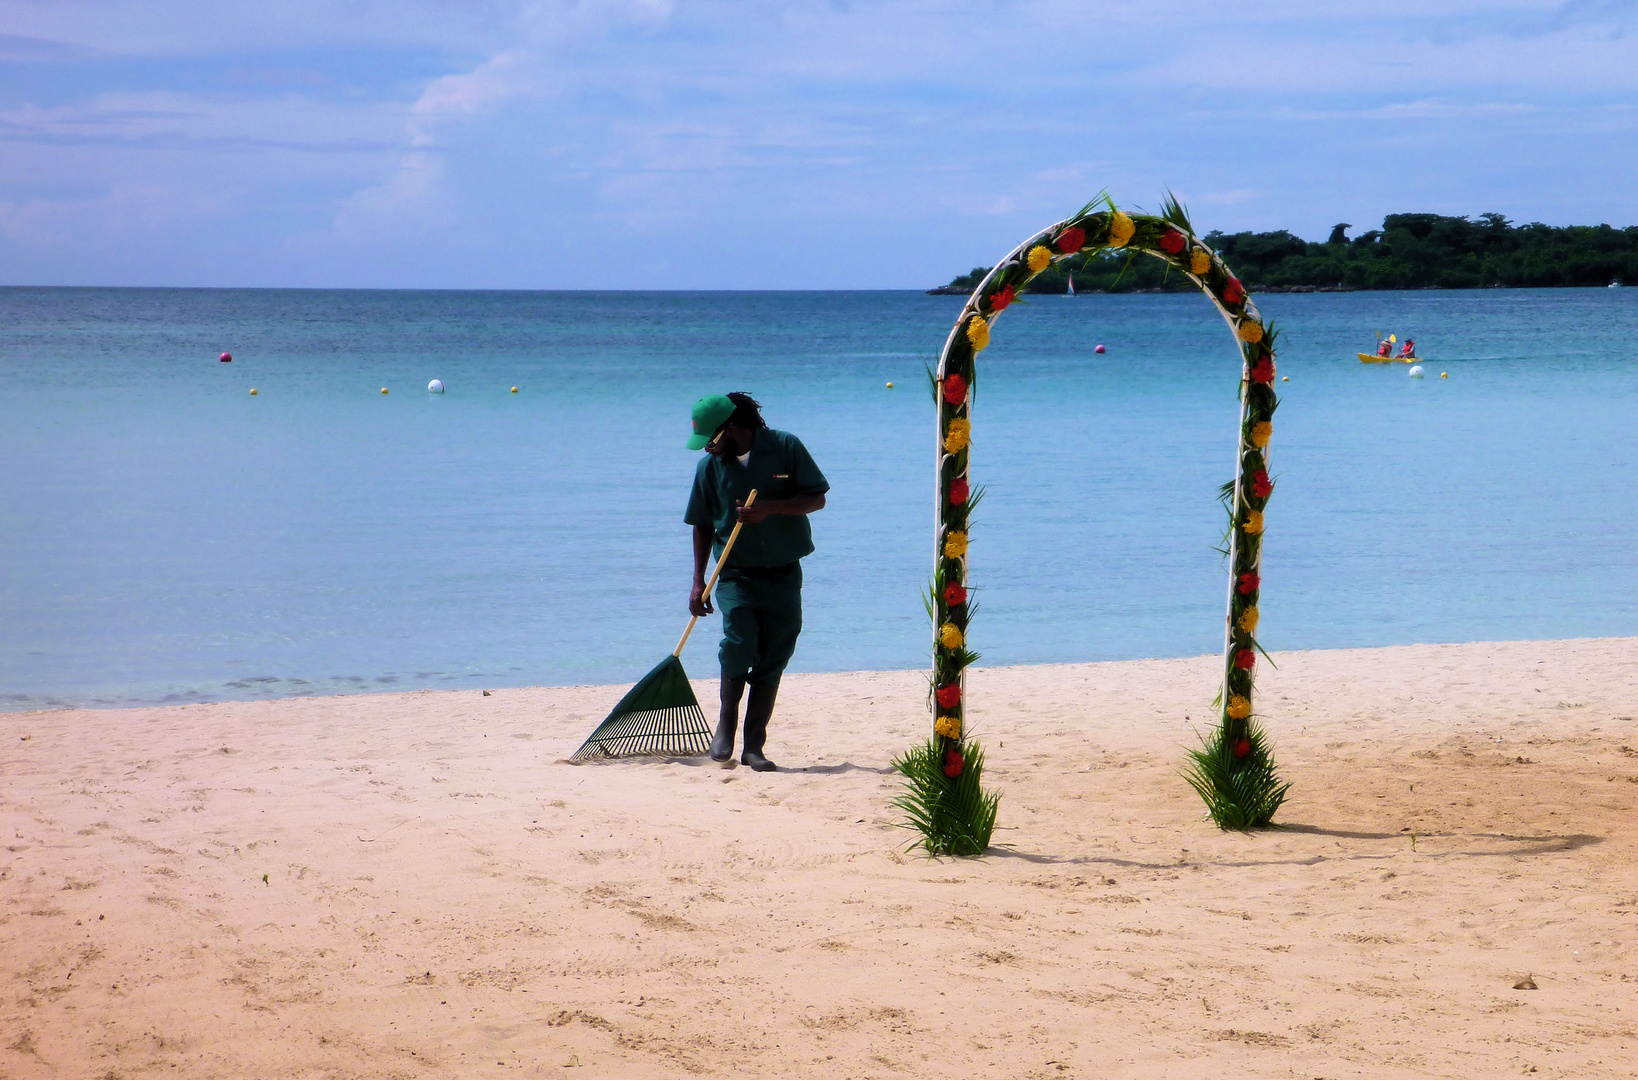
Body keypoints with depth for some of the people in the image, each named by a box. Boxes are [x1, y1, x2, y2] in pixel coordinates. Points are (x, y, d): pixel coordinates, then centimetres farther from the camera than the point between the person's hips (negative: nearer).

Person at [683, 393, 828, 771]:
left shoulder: (786, 448, -5)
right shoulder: (710, 465, 1)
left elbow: (817, 499, -4)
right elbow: (703, 525, 9)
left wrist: (770, 507, -19)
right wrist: (698, 581, 4)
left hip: (783, 573, 0)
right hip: (736, 573, 0)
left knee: (773, 659, 1)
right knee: (739, 641, -21)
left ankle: (754, 746, 9)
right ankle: (726, 722, 1)